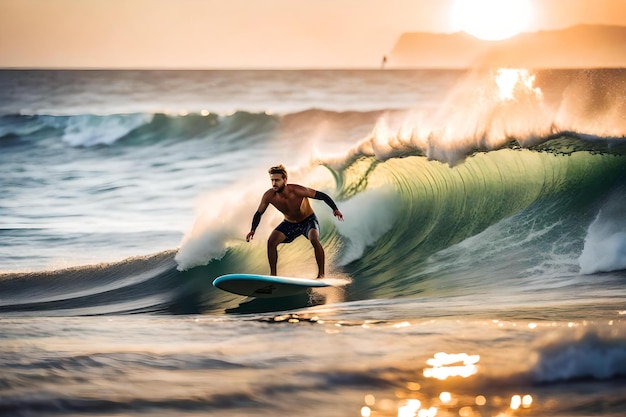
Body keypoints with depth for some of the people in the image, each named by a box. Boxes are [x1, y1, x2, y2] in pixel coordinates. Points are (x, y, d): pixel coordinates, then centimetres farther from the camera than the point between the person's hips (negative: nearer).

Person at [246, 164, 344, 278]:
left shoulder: (297, 191, -34)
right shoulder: (269, 196, -23)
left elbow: (322, 196, -29)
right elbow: (259, 213, -6)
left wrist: (335, 209, -41)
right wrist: (252, 230, -19)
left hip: (308, 220, -4)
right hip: (289, 223, 4)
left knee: (314, 239, -32)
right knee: (271, 242, -15)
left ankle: (321, 273, -22)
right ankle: (273, 274, 0)